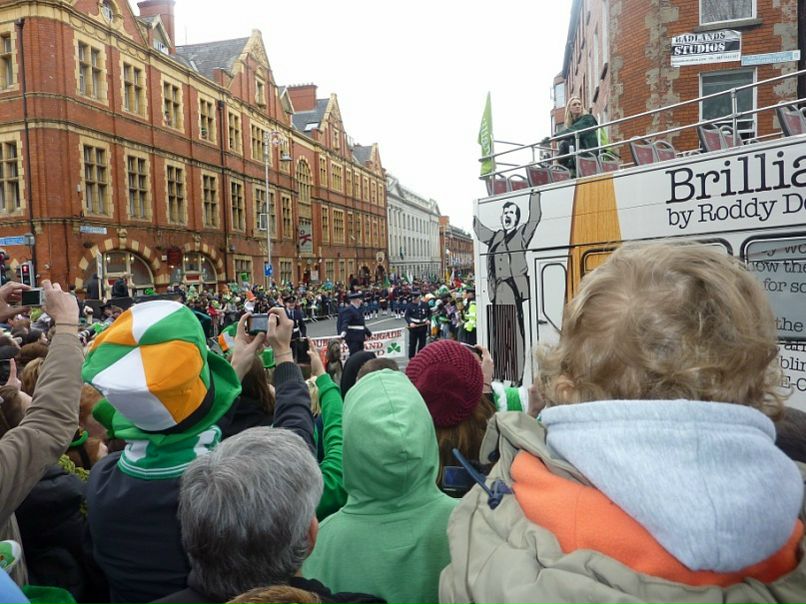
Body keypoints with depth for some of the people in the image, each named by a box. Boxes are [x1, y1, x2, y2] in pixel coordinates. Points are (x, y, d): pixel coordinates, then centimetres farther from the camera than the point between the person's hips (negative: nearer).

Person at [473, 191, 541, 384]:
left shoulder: (522, 234, 8)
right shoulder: (494, 237, 20)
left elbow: (534, 218, -2)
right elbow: (479, 231, 34)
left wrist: (535, 194, 0)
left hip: (514, 293, -4)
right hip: (497, 294, 4)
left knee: (515, 338, -5)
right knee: (498, 339, 6)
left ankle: (516, 381, -3)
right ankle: (498, 379, 13)